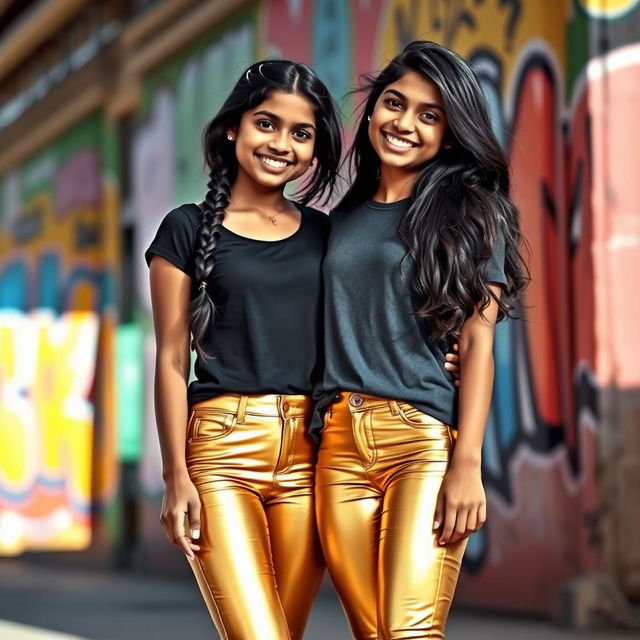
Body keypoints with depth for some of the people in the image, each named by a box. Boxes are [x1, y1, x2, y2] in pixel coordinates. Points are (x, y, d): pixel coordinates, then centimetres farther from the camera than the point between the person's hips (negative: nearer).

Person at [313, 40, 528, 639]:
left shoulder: (468, 213, 6)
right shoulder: (342, 220, 18)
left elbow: (478, 341, -2)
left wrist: (467, 463, -12)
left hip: (427, 440, -4)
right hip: (340, 446, 4)